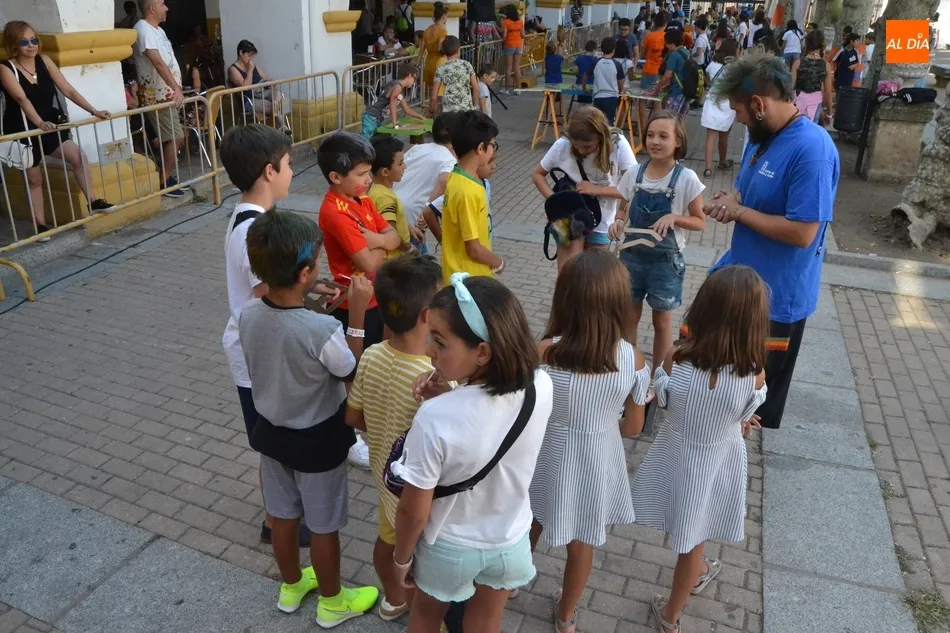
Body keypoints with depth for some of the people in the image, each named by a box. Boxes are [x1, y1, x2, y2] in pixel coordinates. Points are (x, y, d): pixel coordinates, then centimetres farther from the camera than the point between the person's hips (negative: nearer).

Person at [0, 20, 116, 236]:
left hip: (50, 127, 4)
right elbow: (22, 99, -28)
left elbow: (68, 90, -3)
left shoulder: (44, 60, 0)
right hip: (22, 132, -4)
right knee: (34, 178, 5)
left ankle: (92, 202, 0)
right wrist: (39, 123, -43)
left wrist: (93, 111, -12)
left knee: (79, 157, -14)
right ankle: (40, 225, 16)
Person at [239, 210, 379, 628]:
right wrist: (357, 315, -15)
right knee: (324, 526, 17)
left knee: (283, 515, 26)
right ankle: (332, 603, 40)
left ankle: (291, 586, 50)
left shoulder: (248, 316, -15)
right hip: (317, 441, -6)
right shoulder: (323, 331, -34)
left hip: (271, 432, 6)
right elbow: (355, 374, -15)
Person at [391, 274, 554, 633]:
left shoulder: (435, 419, -37)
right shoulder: (541, 387, -24)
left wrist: (402, 557, -3)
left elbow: (414, 512, -22)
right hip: (510, 541, 3)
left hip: (449, 548, -3)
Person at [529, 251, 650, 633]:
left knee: (530, 528, 28)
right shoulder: (634, 360, -18)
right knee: (582, 542, 25)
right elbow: (633, 427, -3)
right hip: (598, 462, 2)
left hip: (550, 459, -1)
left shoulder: (543, 353, -27)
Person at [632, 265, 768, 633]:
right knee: (692, 540, 24)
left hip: (676, 456, 1)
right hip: (716, 464, 0)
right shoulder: (754, 375, -28)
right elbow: (744, 420, -9)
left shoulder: (674, 361, -26)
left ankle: (696, 572, 64)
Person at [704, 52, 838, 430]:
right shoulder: (762, 136, 3)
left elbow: (802, 233, -30)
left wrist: (738, 211, -20)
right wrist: (730, 201, -9)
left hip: (777, 295, -9)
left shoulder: (812, 150, -26)